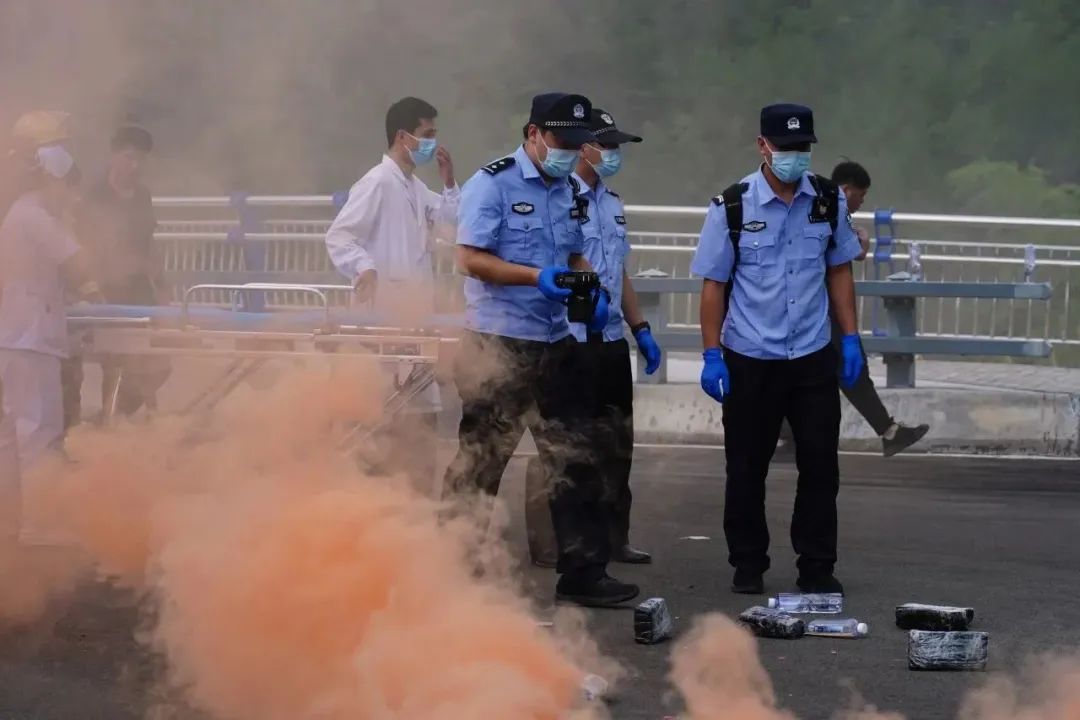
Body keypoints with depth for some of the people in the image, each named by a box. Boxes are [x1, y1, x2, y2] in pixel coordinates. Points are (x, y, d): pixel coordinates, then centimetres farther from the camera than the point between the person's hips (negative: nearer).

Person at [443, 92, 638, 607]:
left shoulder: (568, 192, 14)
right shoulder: (493, 184, -9)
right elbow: (470, 259, -15)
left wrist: (591, 291, 1)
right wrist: (538, 277, -23)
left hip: (555, 345, 7)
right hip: (498, 345, -7)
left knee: (574, 459, 7)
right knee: (479, 463, -1)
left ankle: (582, 572, 12)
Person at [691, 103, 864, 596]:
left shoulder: (829, 201, 2)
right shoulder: (732, 207, -7)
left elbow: (839, 270, 11)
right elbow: (714, 284, -4)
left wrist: (850, 339, 5)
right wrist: (711, 356, -9)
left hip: (813, 357, 2)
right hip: (749, 360, -2)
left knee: (820, 465, 3)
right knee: (747, 467, 6)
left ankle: (817, 567, 13)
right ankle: (748, 566, 19)